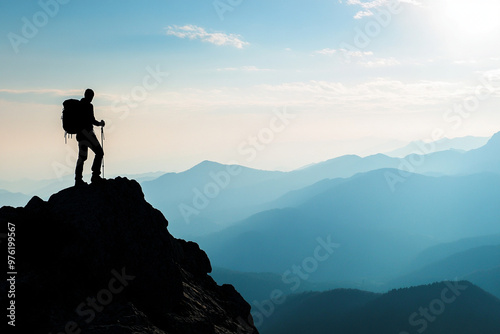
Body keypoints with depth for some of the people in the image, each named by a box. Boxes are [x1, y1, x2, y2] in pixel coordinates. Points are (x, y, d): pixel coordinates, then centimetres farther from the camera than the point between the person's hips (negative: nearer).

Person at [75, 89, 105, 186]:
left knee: (82, 156, 14)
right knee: (99, 152, -2)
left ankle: (78, 179, 13)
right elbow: (92, 120, -16)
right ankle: (95, 176, -9)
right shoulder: (88, 105, -12)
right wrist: (100, 123, 2)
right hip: (87, 132, -8)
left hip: (80, 134, 8)